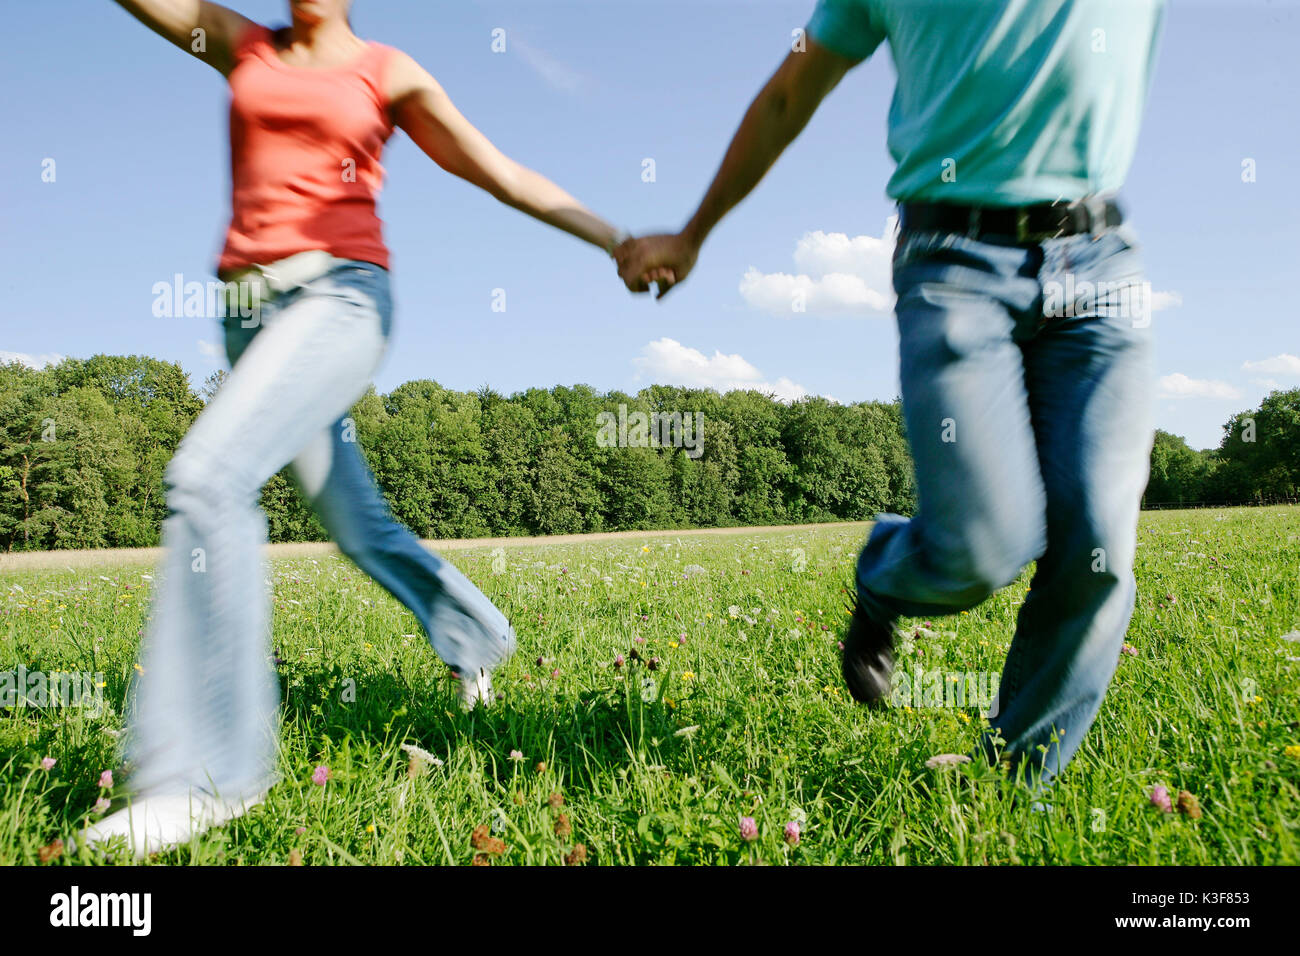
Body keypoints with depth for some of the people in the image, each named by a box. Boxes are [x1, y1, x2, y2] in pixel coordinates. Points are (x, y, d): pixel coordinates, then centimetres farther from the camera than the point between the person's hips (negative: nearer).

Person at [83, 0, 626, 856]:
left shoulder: (389, 73, 9)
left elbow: (499, 172, 6)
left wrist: (616, 239, 1)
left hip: (341, 297, -5)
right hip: (250, 305, 5)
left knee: (210, 477, -25)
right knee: (356, 526, 12)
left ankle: (209, 769, -20)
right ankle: (477, 635, 37)